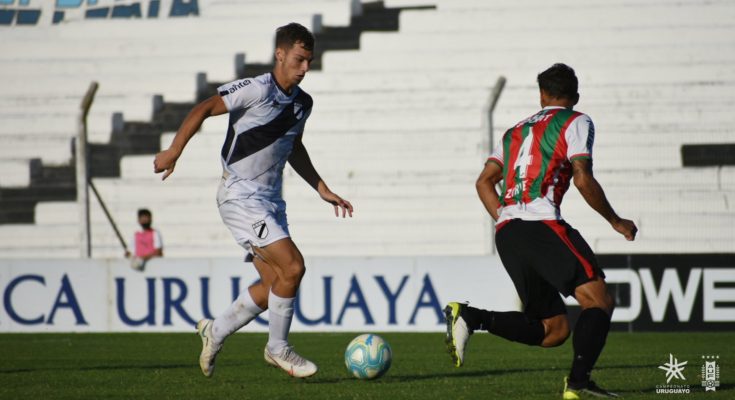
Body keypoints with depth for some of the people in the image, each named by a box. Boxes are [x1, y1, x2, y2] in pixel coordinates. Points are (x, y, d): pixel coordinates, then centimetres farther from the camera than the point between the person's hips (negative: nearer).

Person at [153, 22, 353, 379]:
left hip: (270, 201, 9)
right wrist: (174, 151, -21)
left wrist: (322, 190, 23)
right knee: (292, 266, -17)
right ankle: (278, 348, 0)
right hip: (241, 197, -9)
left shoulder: (302, 103, 9)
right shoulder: (257, 90, -15)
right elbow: (204, 109, -15)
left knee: (274, 284, 8)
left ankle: (215, 332, 27)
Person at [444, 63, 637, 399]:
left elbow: (485, 181, 18)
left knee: (552, 331, 7)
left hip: (506, 233, 7)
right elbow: (583, 181, -5)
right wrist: (615, 221, 6)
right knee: (599, 301, -7)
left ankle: (468, 317, -8)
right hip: (542, 225, -7)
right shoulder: (576, 123, 8)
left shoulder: (517, 130, 27)